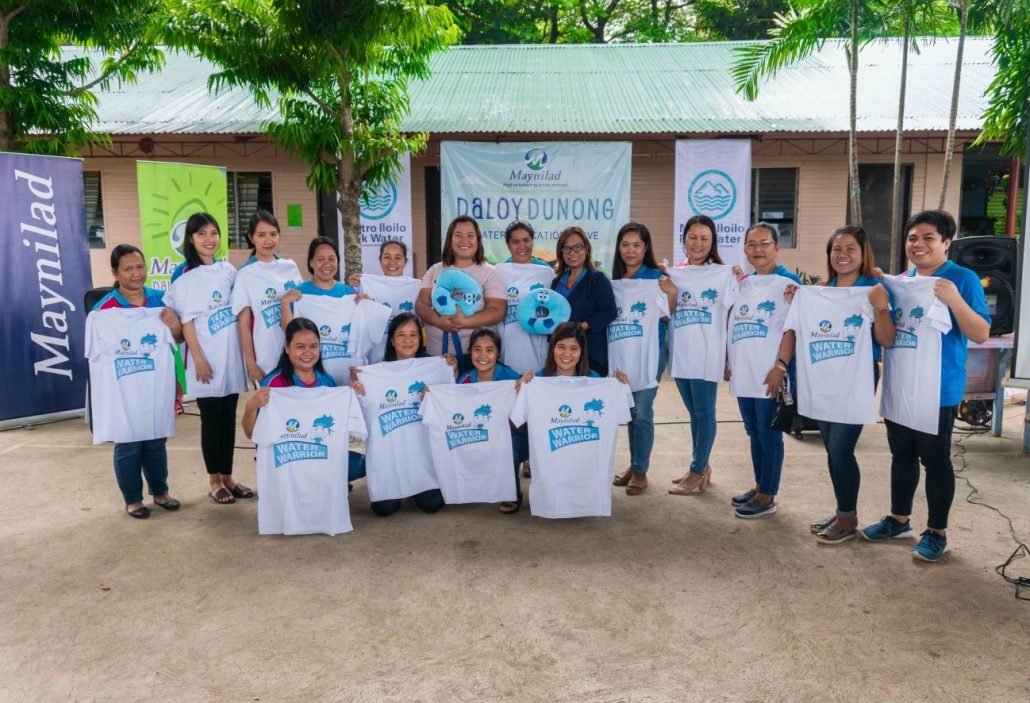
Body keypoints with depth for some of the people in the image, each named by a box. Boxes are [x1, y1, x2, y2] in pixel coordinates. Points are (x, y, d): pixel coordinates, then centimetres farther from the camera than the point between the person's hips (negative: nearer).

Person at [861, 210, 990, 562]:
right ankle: (899, 520, 31)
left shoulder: (963, 279, -9)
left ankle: (936, 532, 18)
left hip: (938, 388, -6)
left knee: (935, 459, 3)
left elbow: (981, 334, -14)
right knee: (902, 454, 16)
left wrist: (954, 300, -28)